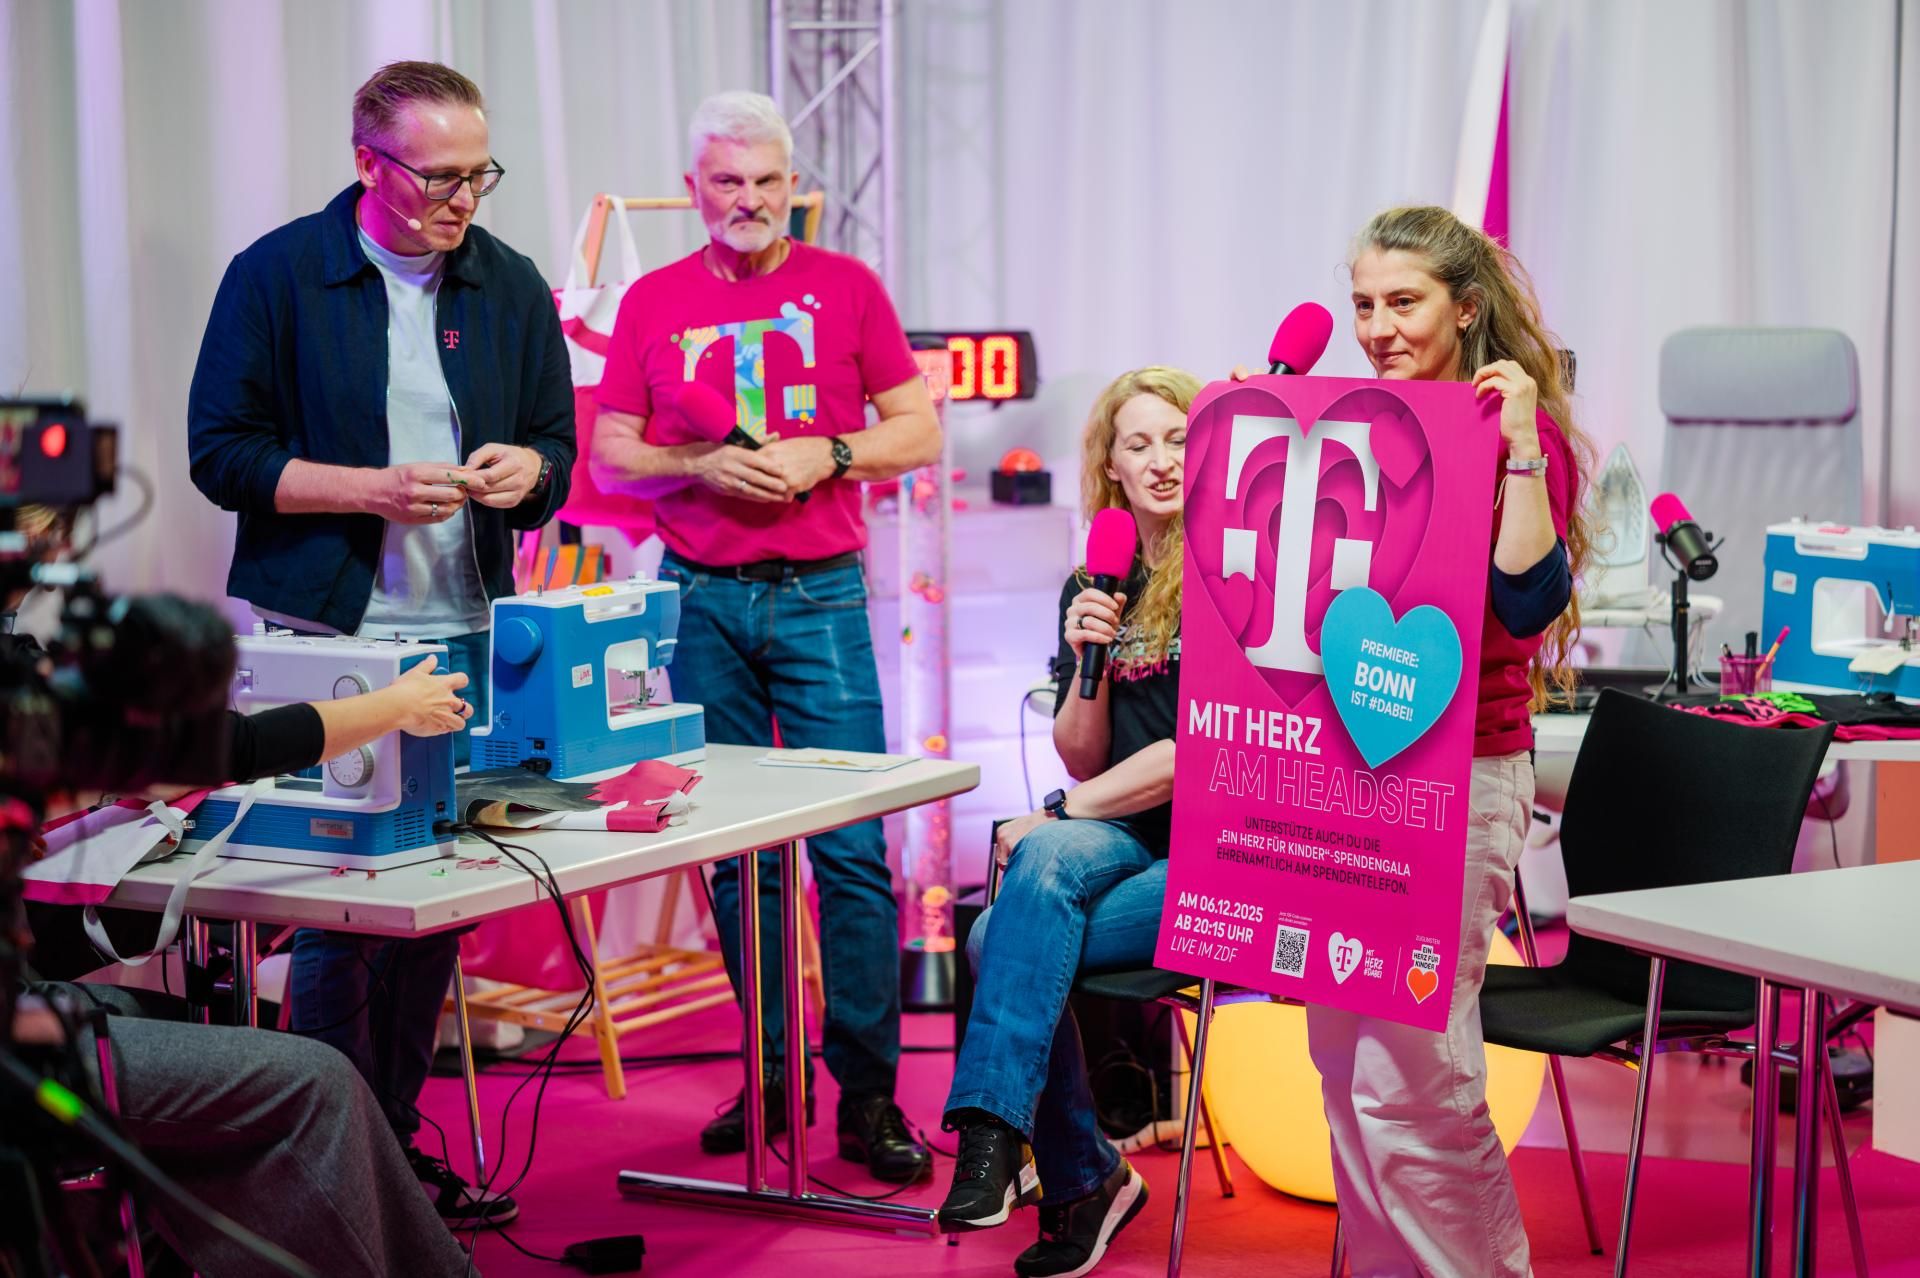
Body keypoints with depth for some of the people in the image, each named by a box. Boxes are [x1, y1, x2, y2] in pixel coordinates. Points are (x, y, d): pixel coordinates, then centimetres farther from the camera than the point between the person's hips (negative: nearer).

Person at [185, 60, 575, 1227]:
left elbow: (558, 451, 16)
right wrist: (375, 488, -17)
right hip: (329, 637, -4)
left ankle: (399, 1143, 18)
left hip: (467, 637, 4)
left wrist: (525, 467, -8)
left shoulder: (510, 287, 9)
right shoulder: (279, 275, -3)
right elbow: (222, 453, -6)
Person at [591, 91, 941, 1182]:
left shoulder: (846, 287, 5)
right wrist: (704, 468, -9)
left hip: (821, 597, -1)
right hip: (700, 599, 2)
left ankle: (869, 1093, 0)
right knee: (736, 849, 5)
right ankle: (769, 1079, 15)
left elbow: (920, 433, 6)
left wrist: (825, 454, -10)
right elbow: (612, 456, 9)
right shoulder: (654, 303, 9)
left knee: (851, 848, -6)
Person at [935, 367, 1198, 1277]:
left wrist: (1058, 816, -10)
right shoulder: (1092, 589, 12)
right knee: (1050, 856, -29)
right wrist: (1087, 664, -7)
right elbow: (1083, 759, 12)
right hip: (1125, 841, 5)